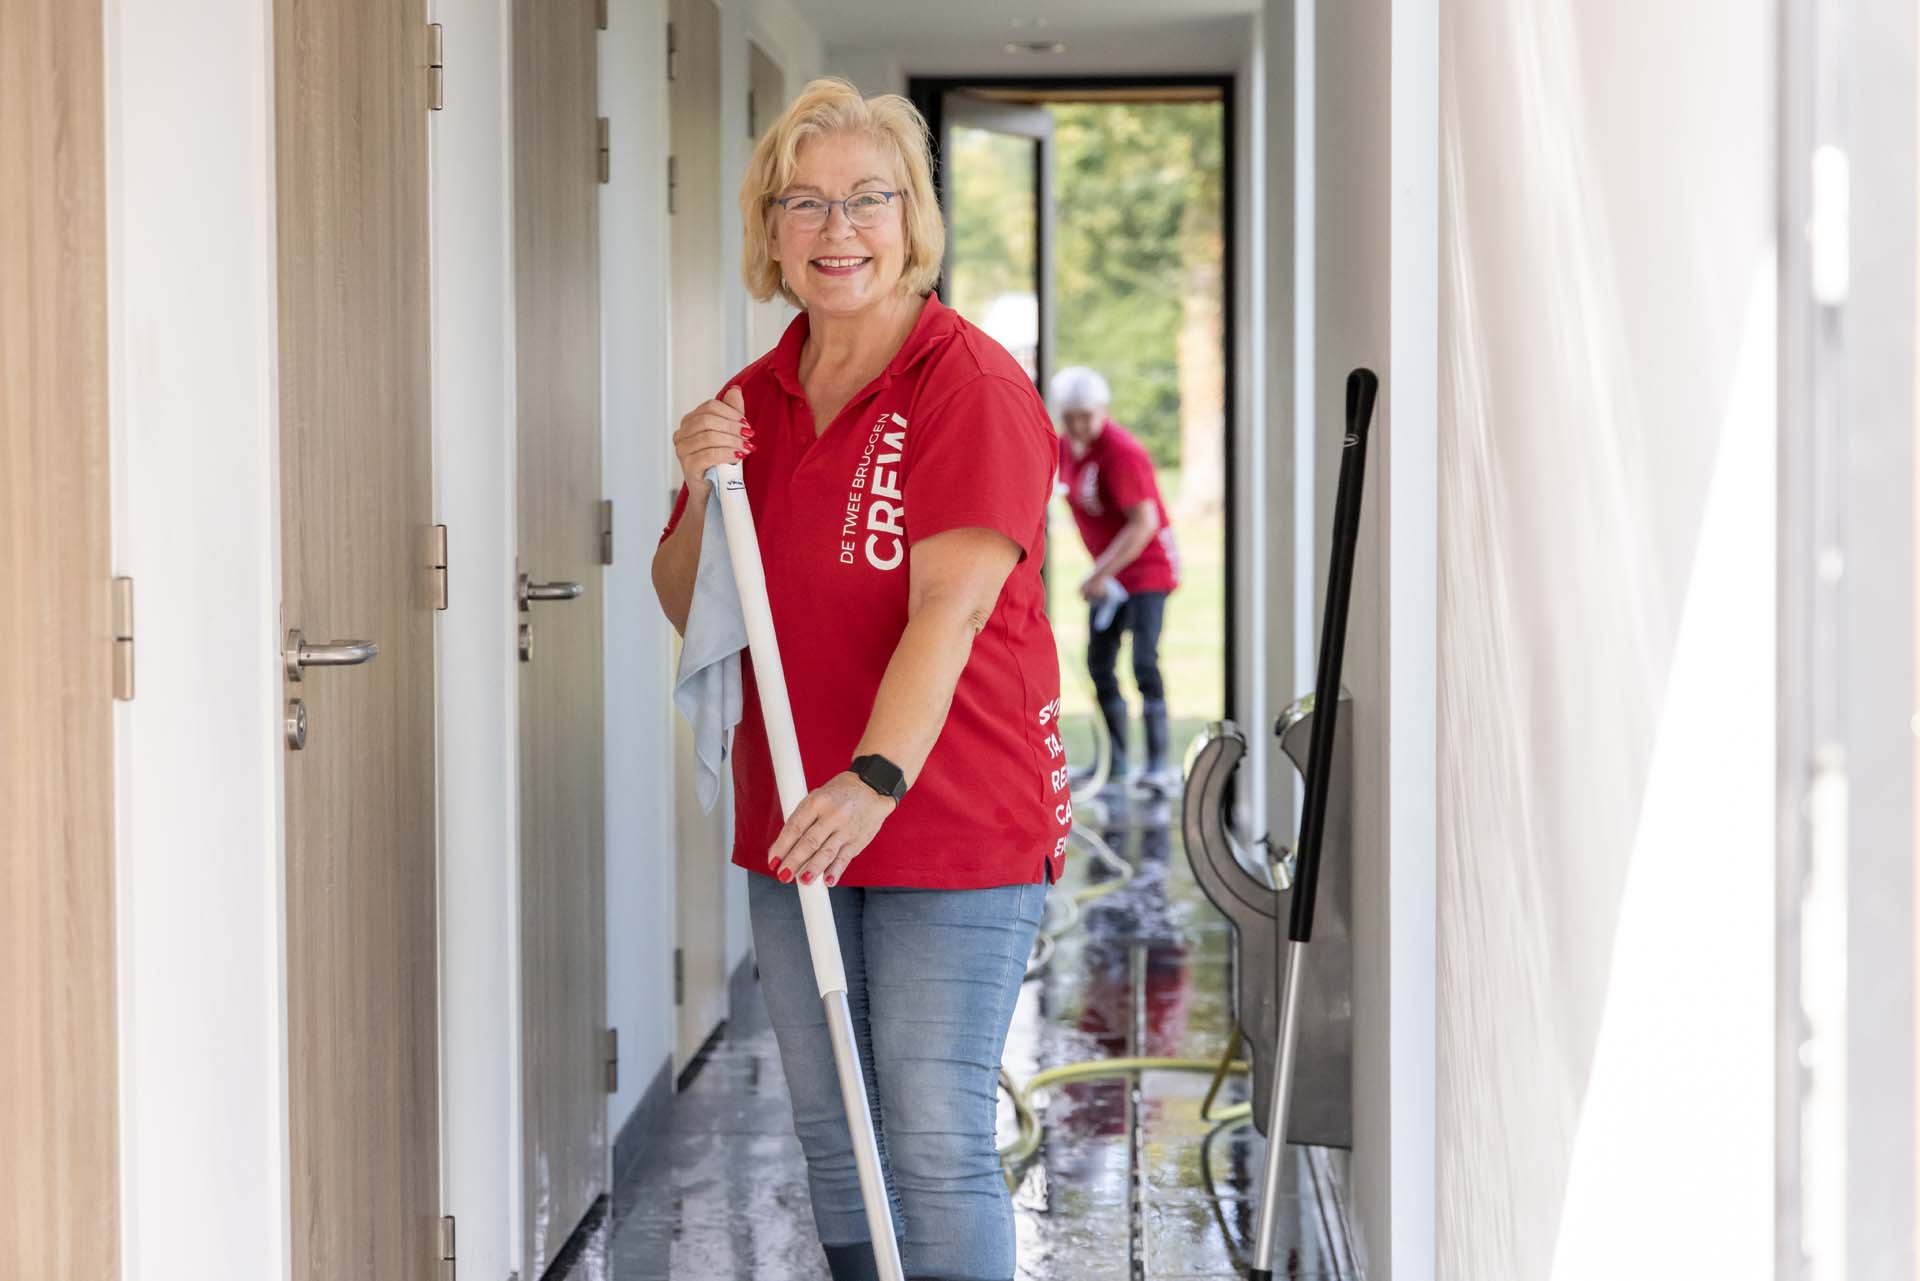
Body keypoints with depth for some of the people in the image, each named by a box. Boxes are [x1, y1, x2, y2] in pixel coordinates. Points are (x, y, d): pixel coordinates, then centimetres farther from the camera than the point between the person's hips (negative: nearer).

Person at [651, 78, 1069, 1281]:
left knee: (937, 1143, -6)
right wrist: (705, 494, -7)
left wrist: (875, 779, -33)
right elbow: (693, 615, 13)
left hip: (953, 823, -6)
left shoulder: (971, 383, -10)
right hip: (795, 824, 7)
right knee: (829, 1135, 14)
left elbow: (950, 602, -21)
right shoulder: (752, 400, 9)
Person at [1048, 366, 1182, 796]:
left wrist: (1100, 574, -26)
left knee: (1144, 664, -17)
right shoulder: (1066, 447, 3)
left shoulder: (1120, 452, -22)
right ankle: (1116, 760, 20)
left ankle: (1159, 764, -18)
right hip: (1108, 573, 9)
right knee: (1099, 666, 9)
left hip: (1146, 567, -9)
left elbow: (1143, 524, -27)